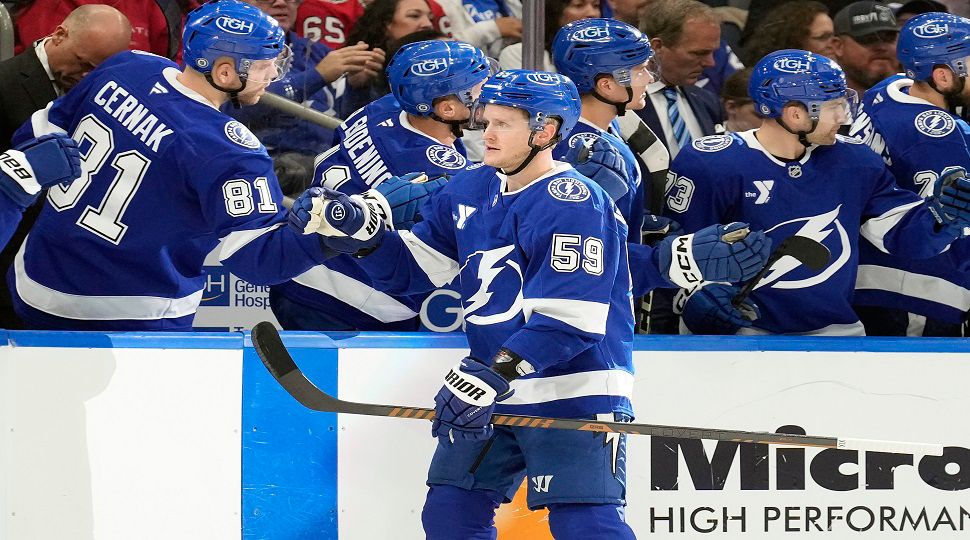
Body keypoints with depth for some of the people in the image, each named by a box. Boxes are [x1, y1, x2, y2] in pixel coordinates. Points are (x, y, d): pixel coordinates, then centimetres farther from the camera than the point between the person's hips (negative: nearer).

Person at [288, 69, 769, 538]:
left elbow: (567, 321, -25)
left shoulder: (573, 204, -18)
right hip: (492, 391, 8)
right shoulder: (468, 190, 8)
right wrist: (356, 230, -4)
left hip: (574, 393, -8)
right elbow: (412, 268, 14)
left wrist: (494, 373, -32)